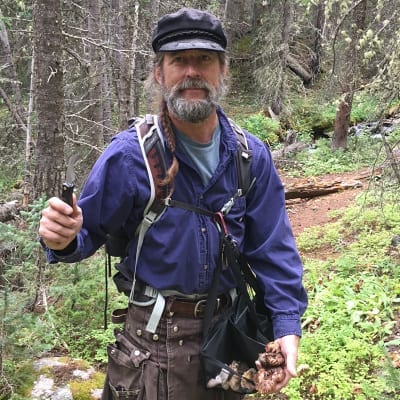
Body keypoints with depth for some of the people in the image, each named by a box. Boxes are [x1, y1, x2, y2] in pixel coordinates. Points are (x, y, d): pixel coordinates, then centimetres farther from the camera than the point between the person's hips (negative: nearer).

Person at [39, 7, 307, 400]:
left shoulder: (251, 155, -6)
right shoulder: (129, 154, -15)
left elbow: (272, 248, -2)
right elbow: (90, 230, -6)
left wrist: (287, 324, -9)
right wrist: (66, 239, -28)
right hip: (157, 336, -3)